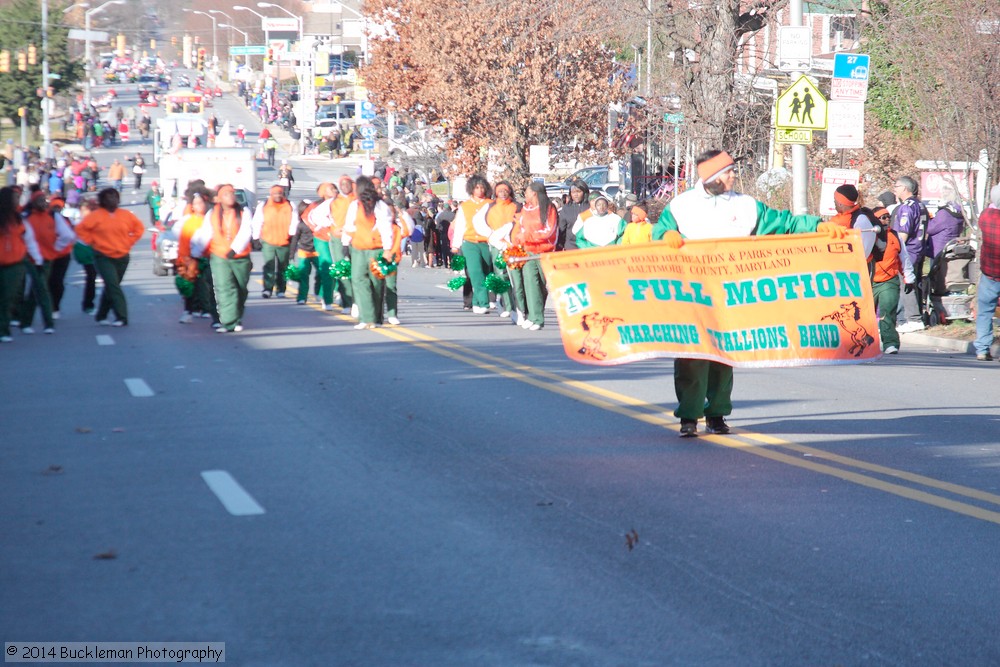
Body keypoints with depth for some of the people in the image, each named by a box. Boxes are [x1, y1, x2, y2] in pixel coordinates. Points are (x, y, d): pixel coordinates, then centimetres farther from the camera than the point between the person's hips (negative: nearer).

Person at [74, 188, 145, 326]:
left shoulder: (126, 215, 4)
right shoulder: (96, 216, -4)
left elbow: (139, 228, 15)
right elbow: (81, 229, -1)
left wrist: (129, 242, 4)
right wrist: (92, 242, -6)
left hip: (122, 258, 4)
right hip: (103, 257, -4)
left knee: (111, 287, 11)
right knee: (113, 286, -15)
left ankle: (101, 316, 23)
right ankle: (122, 316, -18)